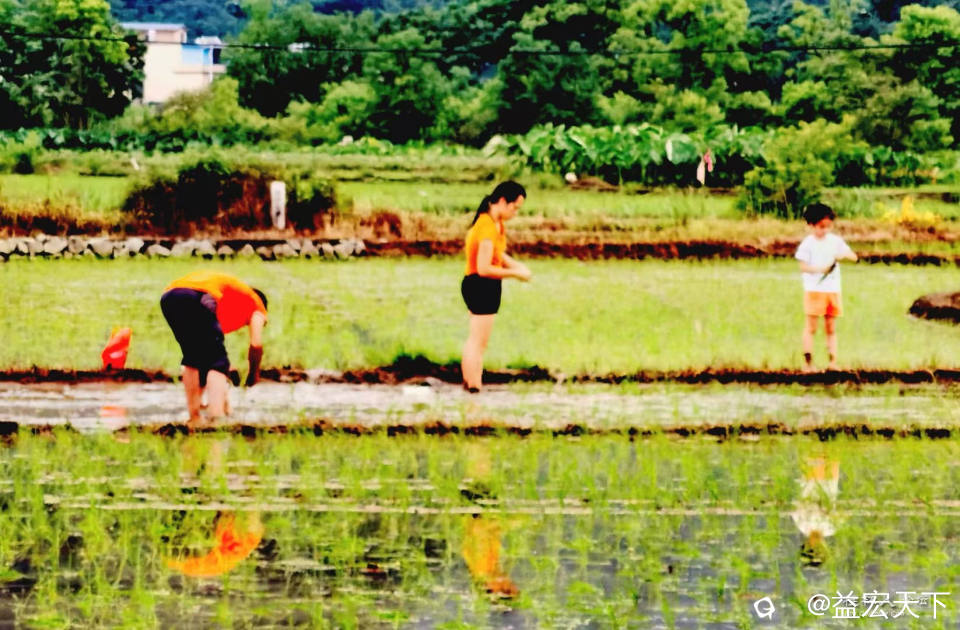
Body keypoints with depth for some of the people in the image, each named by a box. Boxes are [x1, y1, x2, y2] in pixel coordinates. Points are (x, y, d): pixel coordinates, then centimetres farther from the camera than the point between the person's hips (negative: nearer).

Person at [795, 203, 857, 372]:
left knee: (831, 328, 7)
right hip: (814, 289, -4)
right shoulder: (808, 244, -4)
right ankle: (808, 362, -3)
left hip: (833, 290, 4)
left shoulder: (835, 241, 6)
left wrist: (844, 255, -16)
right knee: (811, 326, -4)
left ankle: (833, 362, 9)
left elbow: (854, 257, 5)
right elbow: (803, 266, -8)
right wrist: (819, 269, -23)